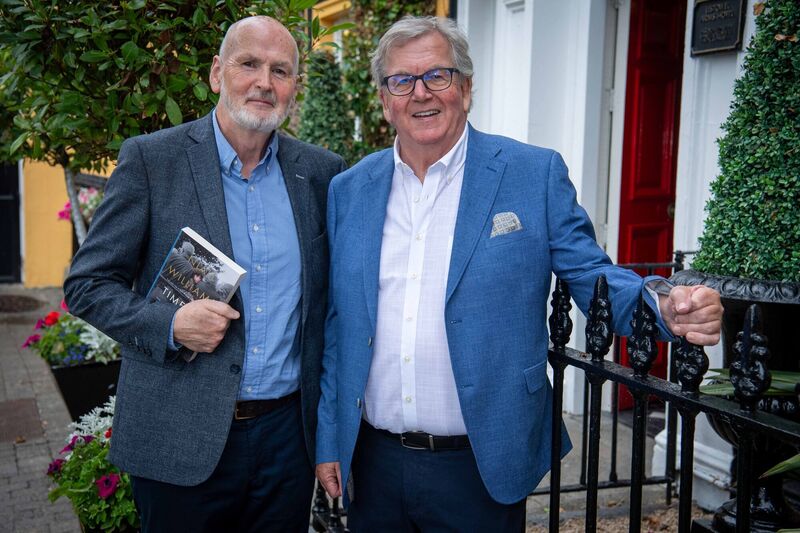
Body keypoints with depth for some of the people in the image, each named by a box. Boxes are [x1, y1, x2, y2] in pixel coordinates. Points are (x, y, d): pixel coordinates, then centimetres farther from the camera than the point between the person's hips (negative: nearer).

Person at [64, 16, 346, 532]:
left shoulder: (321, 171, 4)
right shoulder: (150, 158, -5)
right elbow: (88, 282, -2)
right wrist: (169, 325, -19)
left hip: (288, 432, 3)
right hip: (180, 439, -2)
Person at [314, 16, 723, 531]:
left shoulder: (536, 174, -5)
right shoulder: (348, 189, 5)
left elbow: (591, 275, -2)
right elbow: (338, 325, 8)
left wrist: (665, 305, -23)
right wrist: (328, 440, 8)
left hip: (481, 469, -2)